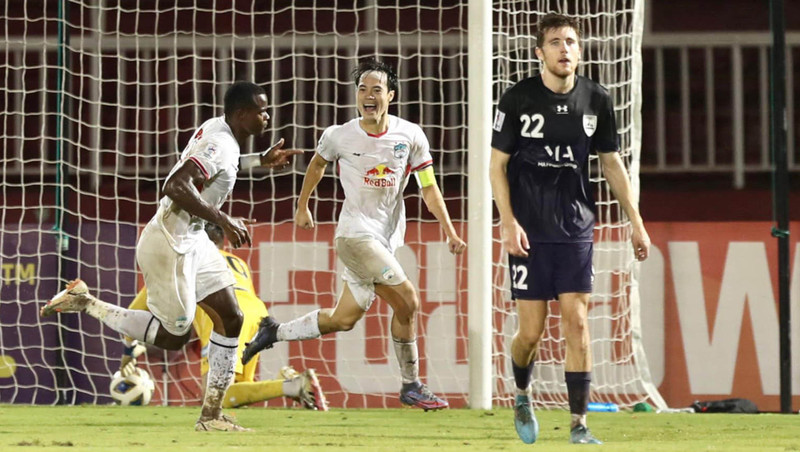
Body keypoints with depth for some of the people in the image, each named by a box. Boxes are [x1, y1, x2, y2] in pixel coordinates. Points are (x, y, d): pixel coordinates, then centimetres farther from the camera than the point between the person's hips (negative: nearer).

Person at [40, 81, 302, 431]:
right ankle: (84, 302, 8)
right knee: (173, 335, 0)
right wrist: (224, 221, -30)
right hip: (169, 243, -10)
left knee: (230, 319, 8)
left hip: (192, 240, 10)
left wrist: (261, 162, 28)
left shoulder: (217, 129, 7)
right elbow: (177, 186, -34)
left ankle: (211, 414, 12)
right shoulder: (221, 145, -22)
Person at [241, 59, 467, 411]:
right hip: (356, 234, -5)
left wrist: (449, 231, -7)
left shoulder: (410, 136, -2)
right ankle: (411, 386, -2)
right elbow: (317, 164, 14)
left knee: (343, 319, 9)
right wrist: (302, 207, 23)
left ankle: (273, 333, 27)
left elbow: (428, 187, 1)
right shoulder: (340, 136, -7)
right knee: (407, 302, -14)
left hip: (386, 240, 5)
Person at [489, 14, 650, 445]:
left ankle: (579, 423, -2)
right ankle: (522, 395, 29)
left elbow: (612, 163, 13)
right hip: (529, 231, -2)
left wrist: (636, 222, 10)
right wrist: (508, 223, -12)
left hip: (575, 228, 2)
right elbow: (497, 166, -1)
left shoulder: (596, 100, 2)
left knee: (576, 321, -6)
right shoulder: (517, 99, -6)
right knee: (531, 330, -1)